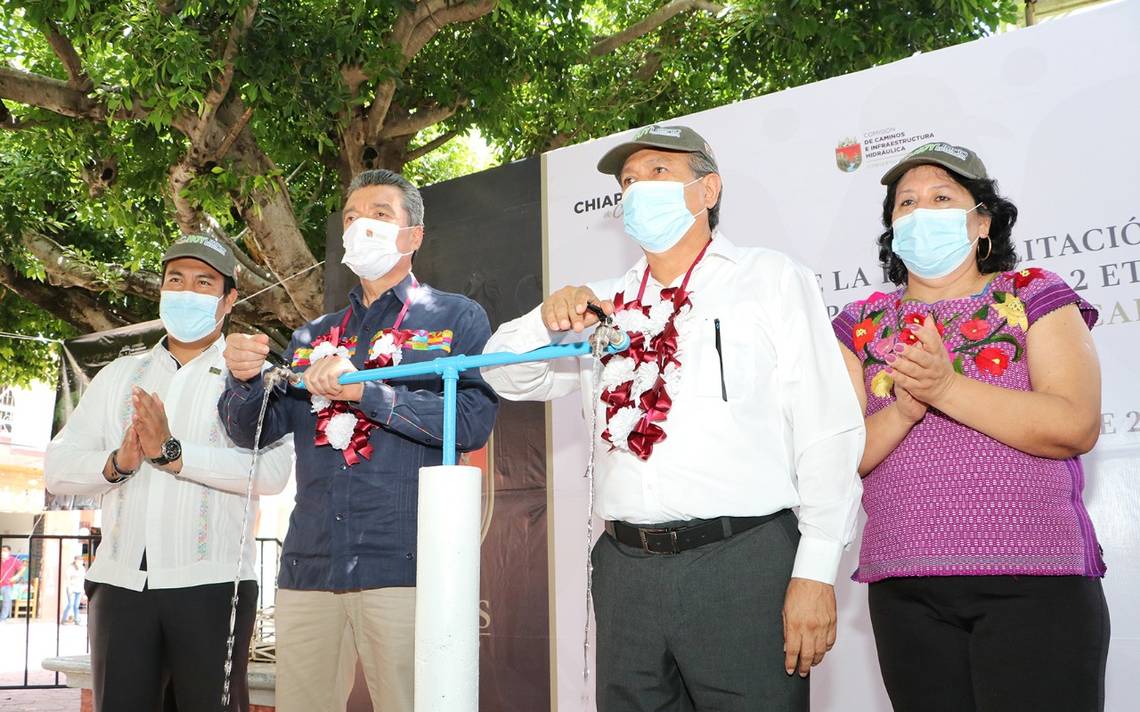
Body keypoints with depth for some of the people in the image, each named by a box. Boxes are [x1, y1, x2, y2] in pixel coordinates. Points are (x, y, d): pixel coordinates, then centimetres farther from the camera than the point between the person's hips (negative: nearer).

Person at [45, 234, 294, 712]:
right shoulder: (119, 375, 16)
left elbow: (272, 471, -15)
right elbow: (58, 467, 8)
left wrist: (174, 454, -21)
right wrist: (115, 463, -11)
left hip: (211, 583, -3)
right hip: (120, 580, 4)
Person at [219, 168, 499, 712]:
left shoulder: (456, 318, 5)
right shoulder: (313, 337, 19)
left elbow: (473, 421, -9)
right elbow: (254, 431, 13)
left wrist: (364, 391, -18)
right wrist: (245, 379, -8)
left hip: (406, 566, -4)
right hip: (308, 566, 5)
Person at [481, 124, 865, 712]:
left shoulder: (772, 281, 1)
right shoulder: (606, 303, 16)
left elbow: (827, 431, -4)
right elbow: (508, 376, 13)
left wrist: (816, 573, -11)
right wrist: (549, 320, -8)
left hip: (741, 565, -4)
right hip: (626, 569, 4)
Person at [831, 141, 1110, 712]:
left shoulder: (1034, 297, 4)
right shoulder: (860, 325, 9)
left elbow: (1077, 426, -10)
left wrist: (946, 388, -19)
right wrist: (903, 412, -17)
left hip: (1034, 581, -2)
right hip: (904, 590, 2)